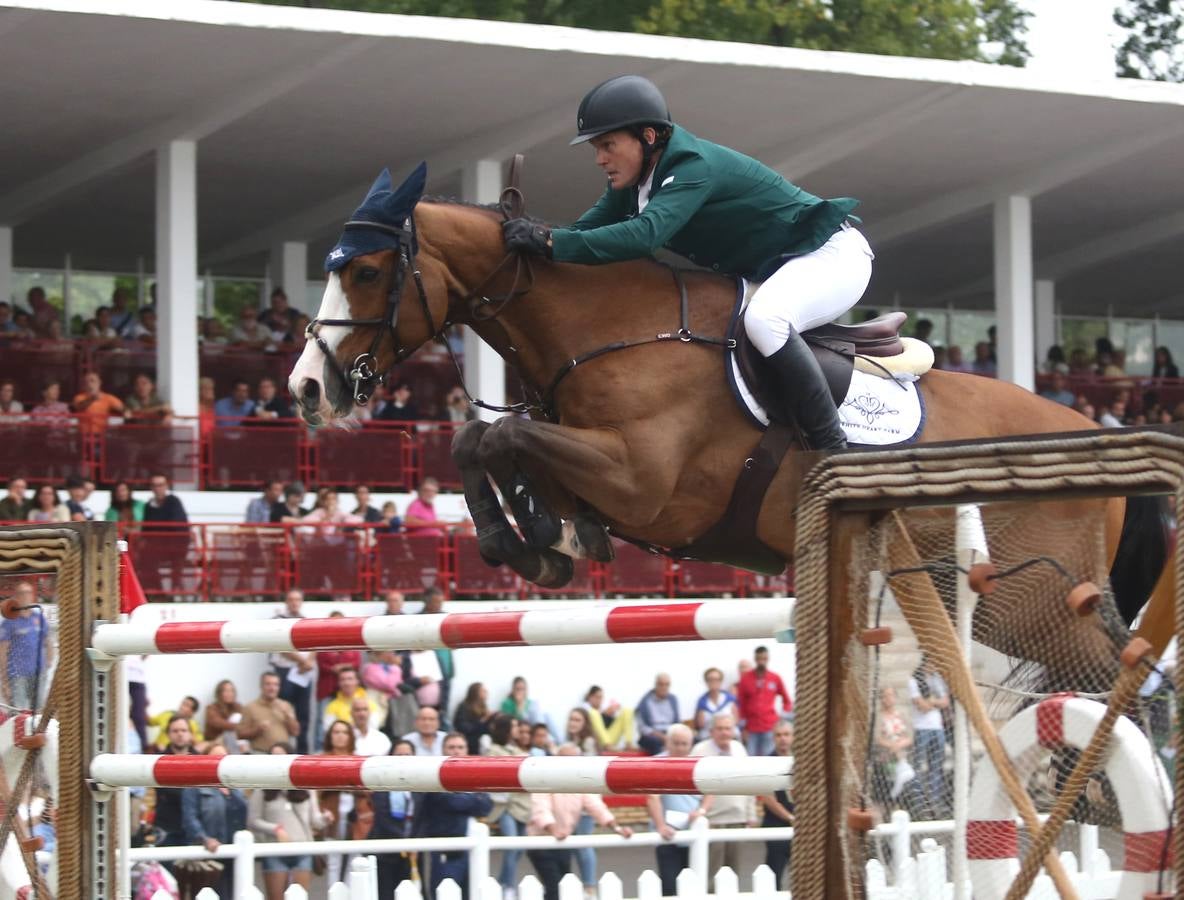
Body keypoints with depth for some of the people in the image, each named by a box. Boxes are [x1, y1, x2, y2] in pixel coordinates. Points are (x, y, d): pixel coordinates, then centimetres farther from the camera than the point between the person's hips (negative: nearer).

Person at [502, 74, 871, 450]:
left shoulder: (694, 166, -28)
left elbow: (645, 233, -41)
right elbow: (588, 230, -5)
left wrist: (551, 242, -47)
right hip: (766, 275, 10)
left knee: (763, 319, -37)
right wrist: (532, 234, -25)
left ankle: (833, 450, -30)